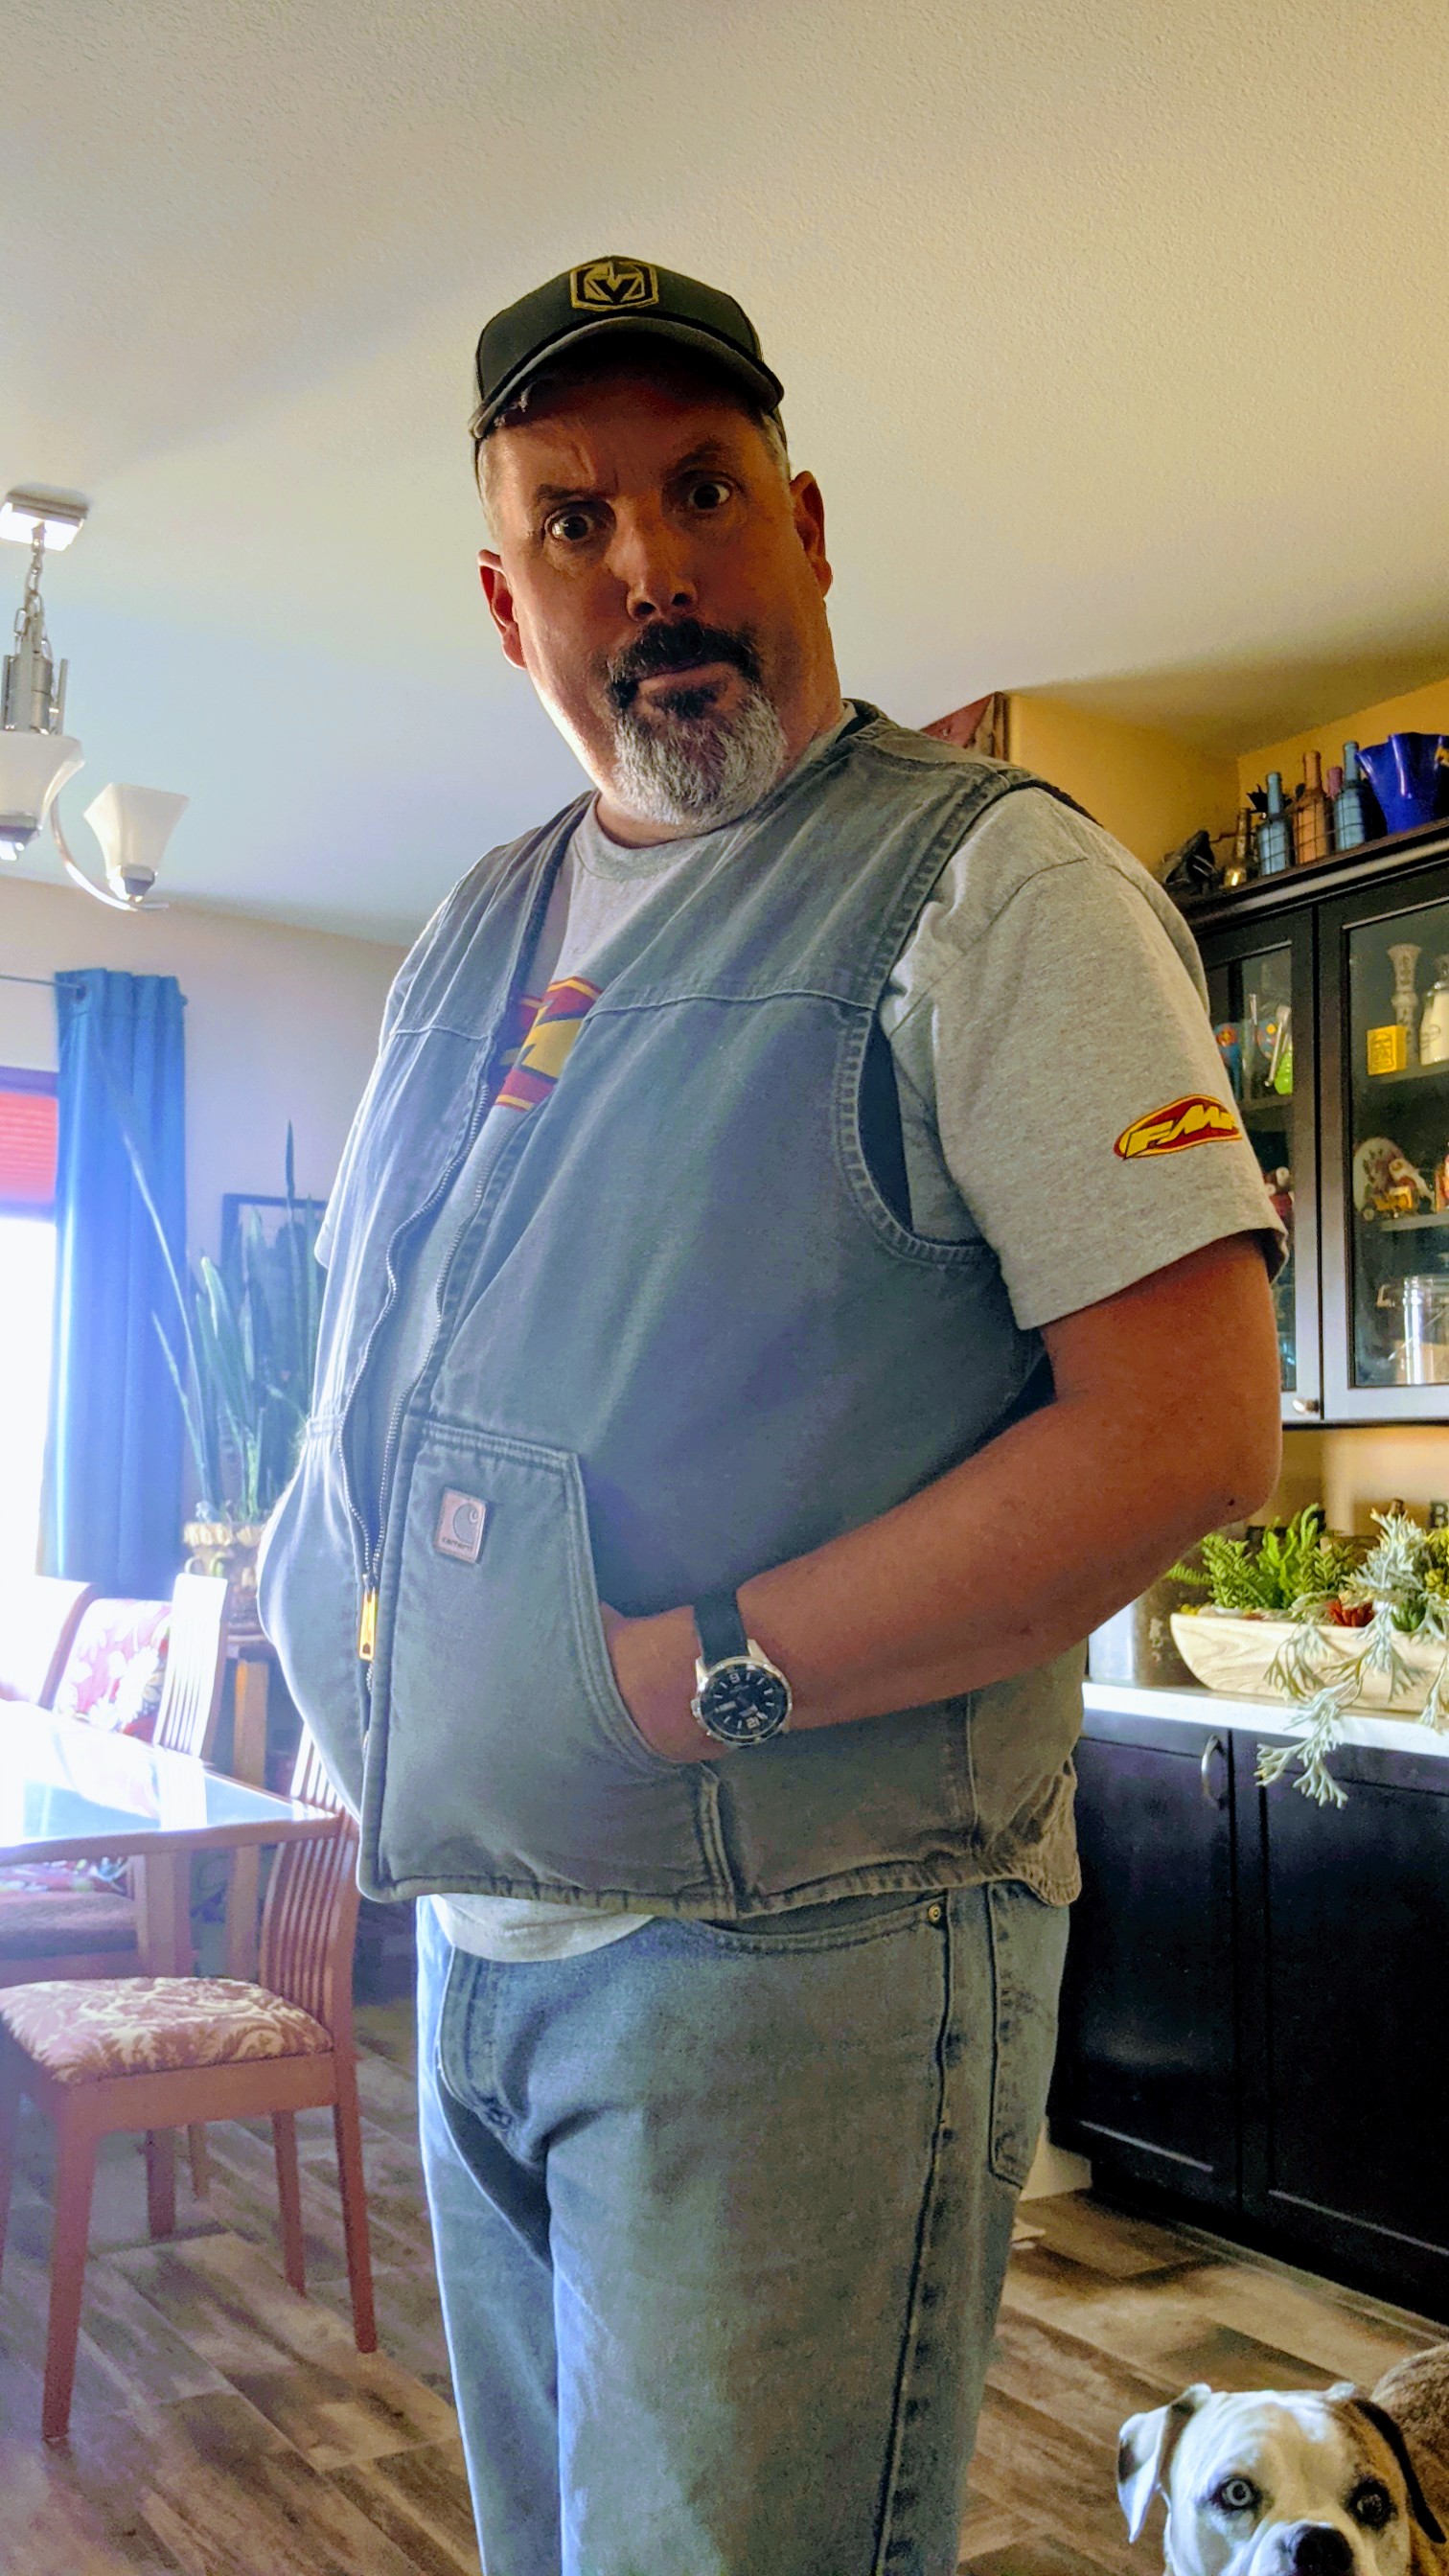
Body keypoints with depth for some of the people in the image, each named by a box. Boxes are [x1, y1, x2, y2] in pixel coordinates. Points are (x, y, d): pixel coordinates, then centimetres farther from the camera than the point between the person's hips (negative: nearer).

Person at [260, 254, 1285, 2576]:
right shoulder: (478, 935, 13)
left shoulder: (993, 884, -10)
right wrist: (335, 1594, 2)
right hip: (477, 1935, 7)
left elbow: (1191, 1431, -19)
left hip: (805, 1951, -7)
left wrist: (696, 1678, -21)